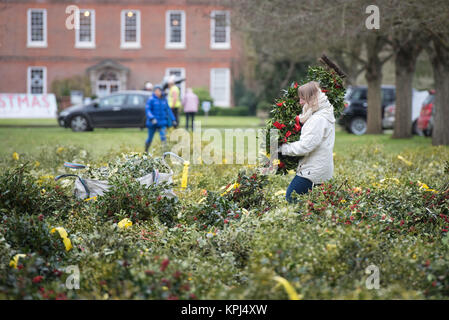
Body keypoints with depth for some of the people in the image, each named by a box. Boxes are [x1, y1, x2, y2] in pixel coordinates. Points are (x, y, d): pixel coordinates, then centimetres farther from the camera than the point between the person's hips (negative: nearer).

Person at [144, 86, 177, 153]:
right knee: (150, 138, 10)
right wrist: (152, 118, -28)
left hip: (162, 122, 3)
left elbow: (168, 110, 16)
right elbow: (147, 109, -14)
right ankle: (146, 151, 33)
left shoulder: (164, 100, 8)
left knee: (163, 137, -15)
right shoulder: (151, 99, -7)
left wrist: (173, 120, 15)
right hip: (153, 122, -3)